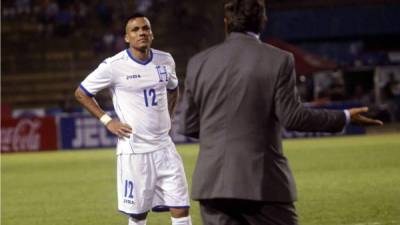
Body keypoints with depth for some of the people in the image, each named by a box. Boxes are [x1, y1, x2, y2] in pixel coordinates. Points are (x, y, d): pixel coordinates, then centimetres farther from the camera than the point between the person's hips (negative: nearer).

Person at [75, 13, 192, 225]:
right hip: (134, 150, -4)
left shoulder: (165, 60, 5)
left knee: (181, 208, -2)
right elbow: (81, 93, 1)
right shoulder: (114, 66, -9)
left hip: (164, 147, 4)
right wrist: (107, 120, -5)